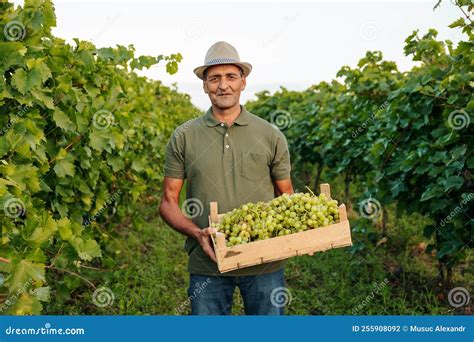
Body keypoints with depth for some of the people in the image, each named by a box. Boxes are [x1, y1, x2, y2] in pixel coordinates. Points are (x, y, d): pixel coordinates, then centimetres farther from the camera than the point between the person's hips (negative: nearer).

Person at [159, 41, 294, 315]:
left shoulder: (271, 136, 4)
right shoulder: (184, 138, 2)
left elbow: (287, 197, 10)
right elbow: (168, 202, 3)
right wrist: (196, 233, -15)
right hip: (207, 264, 0)